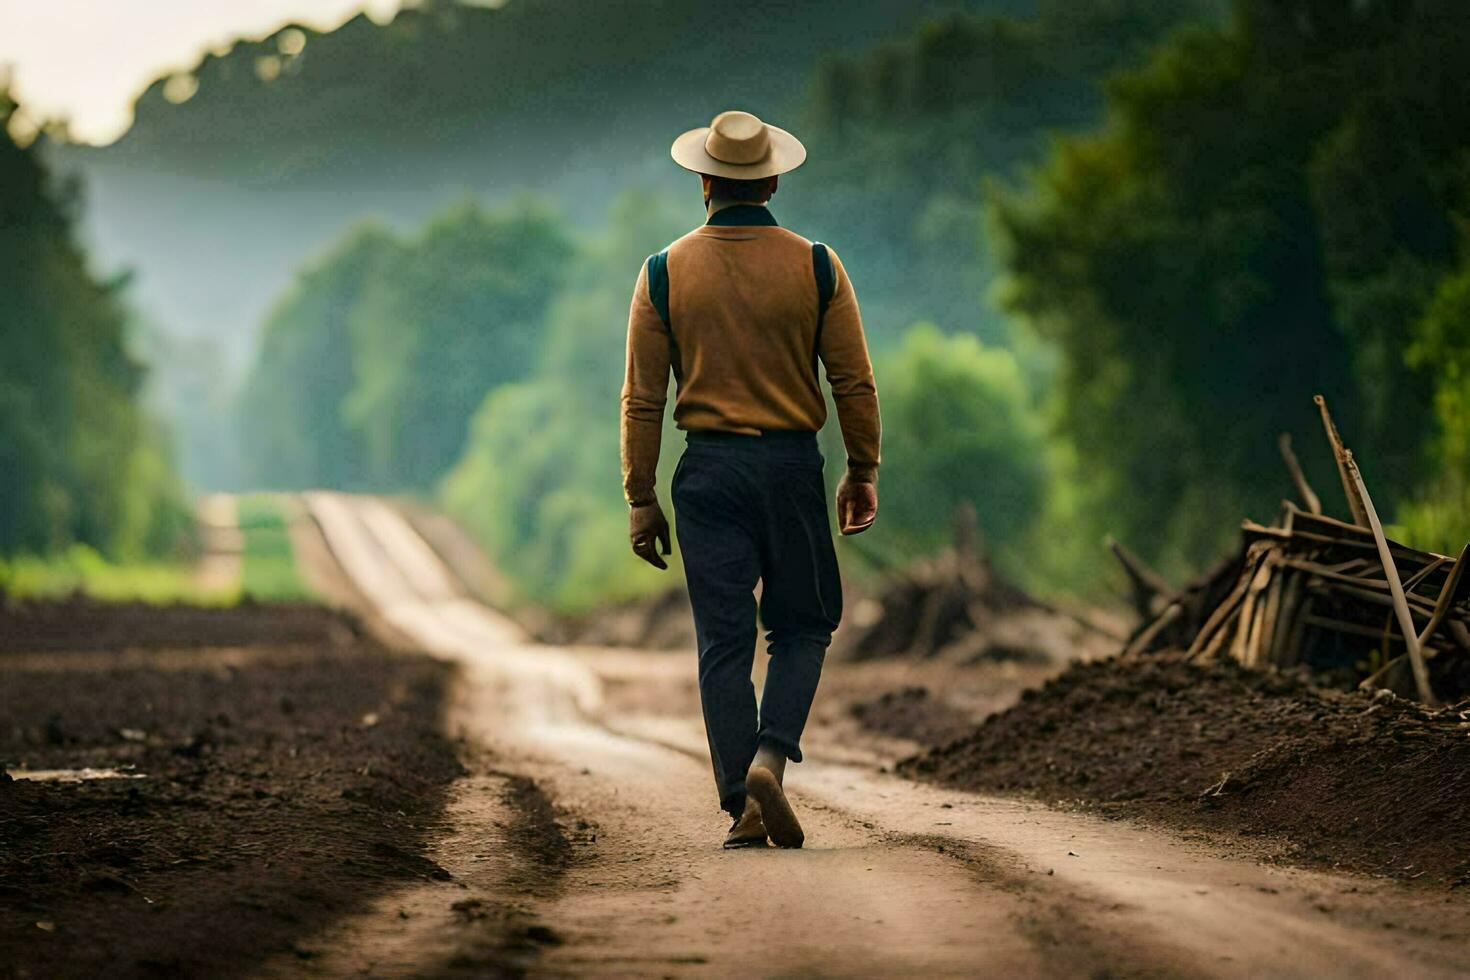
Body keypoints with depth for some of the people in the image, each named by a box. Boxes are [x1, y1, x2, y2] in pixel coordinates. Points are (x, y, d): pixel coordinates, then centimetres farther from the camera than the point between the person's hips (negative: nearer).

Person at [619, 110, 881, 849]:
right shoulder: (816, 267, -1)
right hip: (792, 462, 0)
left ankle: (742, 811, 1)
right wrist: (862, 471, 11)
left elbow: (642, 398, 0)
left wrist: (640, 499, 4)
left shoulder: (665, 273, 0)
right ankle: (768, 760, -11)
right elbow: (854, 381, 0)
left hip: (709, 469, 1)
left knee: (724, 642, 4)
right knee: (802, 627, 12)